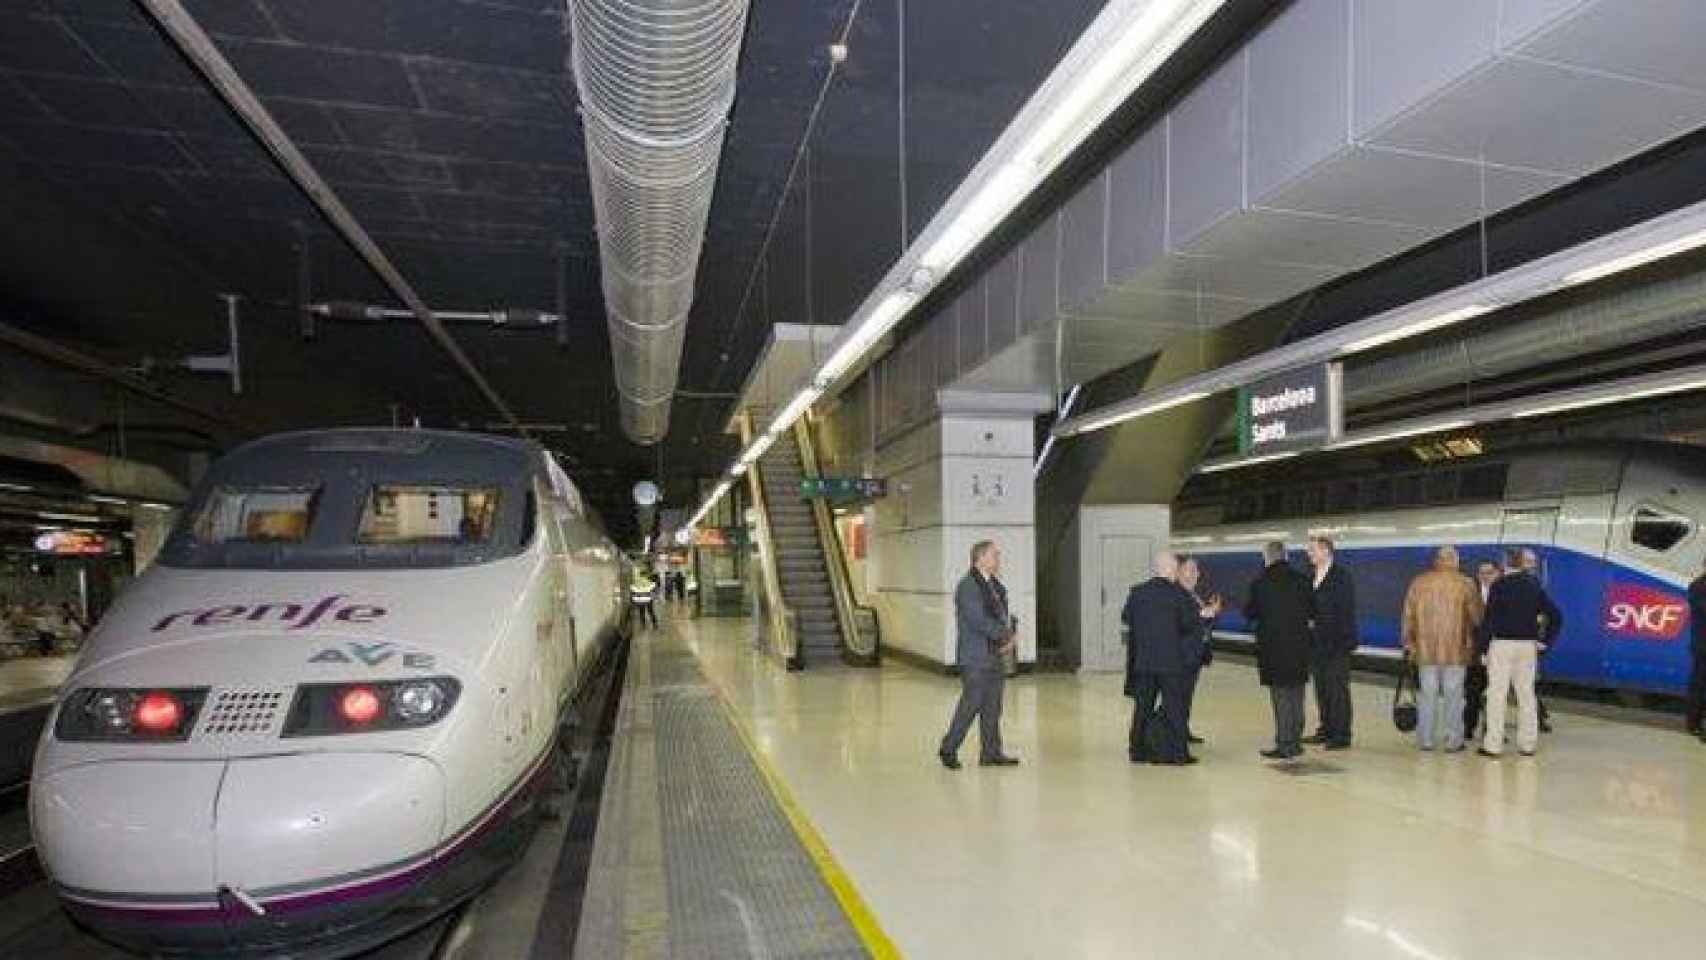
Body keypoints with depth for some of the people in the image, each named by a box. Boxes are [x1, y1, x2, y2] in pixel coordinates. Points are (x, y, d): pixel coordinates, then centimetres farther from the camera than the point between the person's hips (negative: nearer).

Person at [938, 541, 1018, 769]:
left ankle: (991, 754, 16)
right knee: (971, 703, -5)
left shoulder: (996, 585, 14)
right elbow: (979, 621, -20)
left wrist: (1009, 637, -4)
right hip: (975, 657, -8)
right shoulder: (968, 585, -14)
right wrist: (1005, 635, -10)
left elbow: (1004, 614, 16)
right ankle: (948, 749, 10)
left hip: (994, 655, 8)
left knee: (992, 706, 10)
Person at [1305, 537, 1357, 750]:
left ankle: (1341, 734, 7)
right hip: (1317, 643, 7)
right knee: (1321, 688, 13)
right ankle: (1326, 730, 23)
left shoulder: (1341, 575, -9)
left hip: (1337, 644, -7)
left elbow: (1347, 610, -13)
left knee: (1337, 689, -1)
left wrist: (1344, 640, -17)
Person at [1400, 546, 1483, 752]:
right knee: (1453, 694, 6)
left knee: (1427, 694, 7)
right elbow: (1476, 616, -2)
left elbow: (1408, 616, 5)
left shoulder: (1419, 583, 2)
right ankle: (1453, 741, 10)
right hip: (1456, 649, -2)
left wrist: (1408, 643, 13)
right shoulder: (1465, 584, -4)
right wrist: (1471, 641, 15)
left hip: (1425, 649, 2)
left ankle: (1425, 739, 11)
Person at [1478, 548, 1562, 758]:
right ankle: (1528, 744, 17)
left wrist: (1484, 649, -6)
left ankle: (1493, 744, -2)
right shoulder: (1534, 585, 7)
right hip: (1527, 646, 5)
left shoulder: (1498, 585, -7)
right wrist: (1545, 641, 10)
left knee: (1496, 694, -2)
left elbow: (1488, 619, -10)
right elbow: (1556, 616, 6)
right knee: (1526, 694, 12)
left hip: (1502, 644, -5)